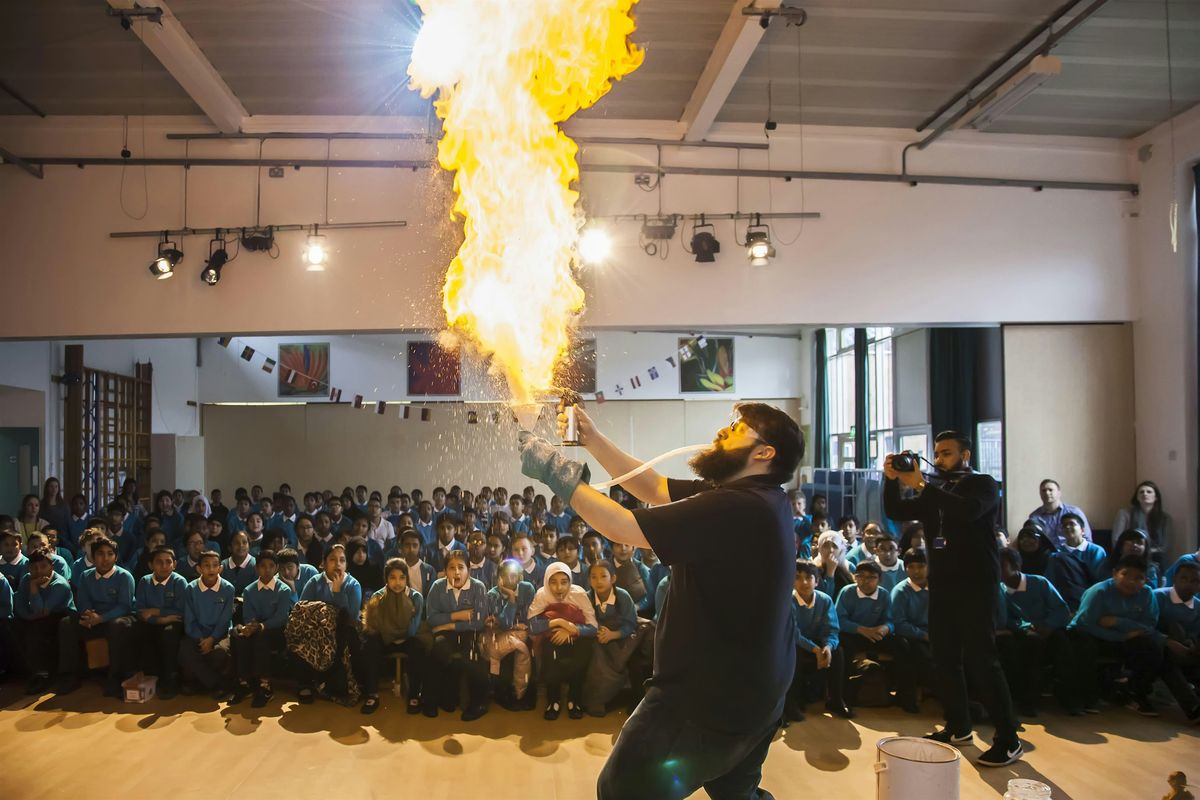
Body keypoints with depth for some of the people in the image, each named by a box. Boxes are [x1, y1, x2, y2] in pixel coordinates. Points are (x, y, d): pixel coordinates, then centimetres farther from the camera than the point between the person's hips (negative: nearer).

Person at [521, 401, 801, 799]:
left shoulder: (738, 507, -28)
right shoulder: (752, 498, 4)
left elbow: (624, 528, -27)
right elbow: (654, 488, 5)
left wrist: (557, 472, -17)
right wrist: (591, 438, 0)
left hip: (707, 700, -10)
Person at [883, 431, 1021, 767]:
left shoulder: (983, 484, -2)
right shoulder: (934, 490, 15)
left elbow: (967, 510, -24)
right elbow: (895, 513, 8)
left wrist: (920, 485, -25)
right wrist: (892, 480, -8)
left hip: (976, 584, -7)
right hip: (941, 584, 7)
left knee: (980, 659, -9)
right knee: (945, 658, 10)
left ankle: (1008, 739, -2)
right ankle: (958, 726, 22)